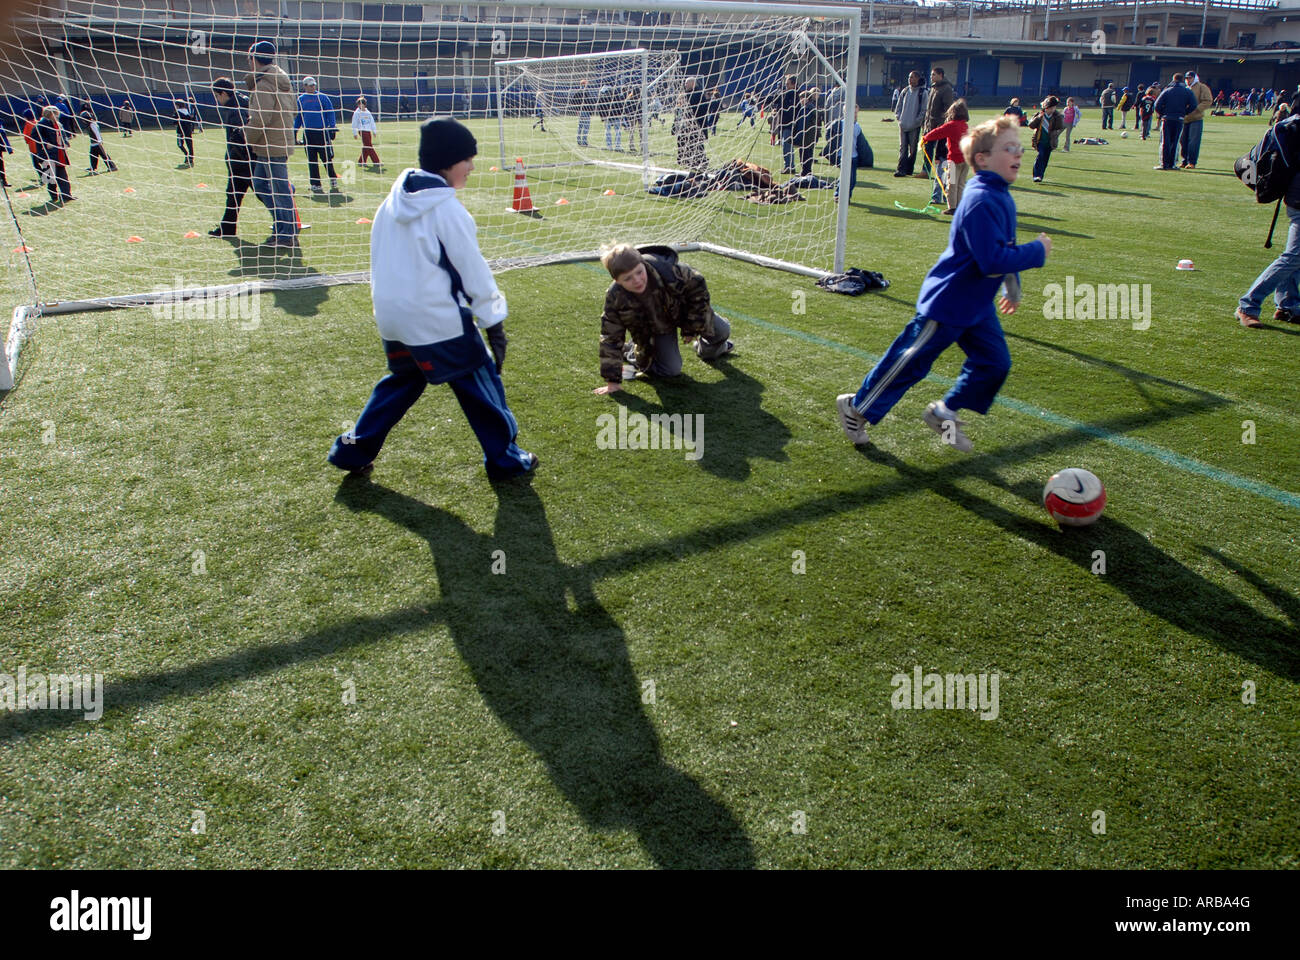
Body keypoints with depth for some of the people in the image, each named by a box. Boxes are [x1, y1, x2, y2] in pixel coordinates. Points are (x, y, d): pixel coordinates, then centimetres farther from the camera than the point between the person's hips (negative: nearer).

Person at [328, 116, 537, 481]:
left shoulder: (394, 200, 7)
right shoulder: (446, 209, -15)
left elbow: (381, 259, 14)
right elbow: (473, 270, -13)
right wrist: (494, 322, -7)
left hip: (392, 316, 8)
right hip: (439, 320, -8)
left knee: (403, 380, 24)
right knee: (480, 382, 7)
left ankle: (353, 449, 25)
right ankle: (504, 459, 15)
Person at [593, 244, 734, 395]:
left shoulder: (667, 269, -41)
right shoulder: (615, 298, -35)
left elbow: (697, 286, -23)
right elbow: (611, 338, -25)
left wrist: (692, 328, -16)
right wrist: (612, 381, -26)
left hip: (682, 308, 1)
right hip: (656, 327, -1)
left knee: (722, 331, 7)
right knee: (671, 370, -10)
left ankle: (707, 350, 43)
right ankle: (633, 352, 16)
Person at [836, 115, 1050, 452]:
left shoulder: (1002, 197, 7)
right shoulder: (981, 201, -24)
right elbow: (993, 260, -30)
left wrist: (1012, 285, 23)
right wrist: (1037, 251, -18)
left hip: (976, 305, 9)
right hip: (947, 302, -9)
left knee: (995, 362, 6)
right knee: (910, 362, 0)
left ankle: (944, 412, 23)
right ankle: (856, 407, 17)